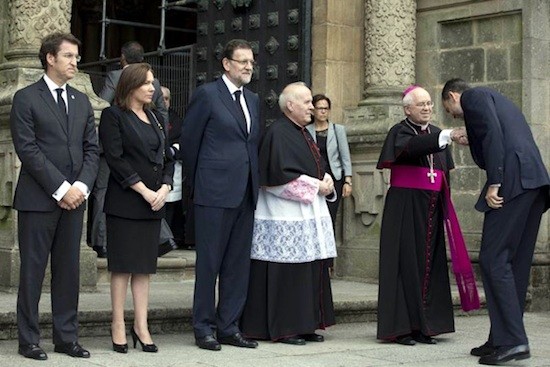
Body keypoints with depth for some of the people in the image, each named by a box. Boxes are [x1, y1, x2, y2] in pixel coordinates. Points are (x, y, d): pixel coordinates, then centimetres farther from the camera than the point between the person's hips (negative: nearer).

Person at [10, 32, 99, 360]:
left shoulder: (81, 101, 15)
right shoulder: (26, 98, -3)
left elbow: (92, 148, 11)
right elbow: (28, 150, -10)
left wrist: (81, 186, -5)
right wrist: (60, 188, -14)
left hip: (74, 198, 5)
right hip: (38, 198, -5)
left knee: (69, 269, 8)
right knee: (33, 270, 1)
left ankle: (67, 337, 15)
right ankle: (29, 339, 9)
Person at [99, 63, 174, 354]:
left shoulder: (156, 118, 16)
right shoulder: (113, 116, -4)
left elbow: (167, 158, 15)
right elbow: (115, 158, -12)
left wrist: (164, 188, -3)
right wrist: (145, 191, -14)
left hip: (154, 202, 6)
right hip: (124, 201, -6)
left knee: (144, 266, 7)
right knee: (123, 264, -1)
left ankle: (141, 326, 11)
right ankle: (118, 325, 7)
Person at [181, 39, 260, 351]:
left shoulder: (254, 100, 16)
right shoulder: (207, 94, -4)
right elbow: (189, 140, -1)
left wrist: (253, 183, 12)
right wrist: (200, 181, 5)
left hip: (246, 194, 7)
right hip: (215, 193, -6)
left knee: (238, 264, 9)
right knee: (209, 263, 0)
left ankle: (229, 327, 17)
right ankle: (204, 328, 9)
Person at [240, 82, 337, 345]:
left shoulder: (303, 133, 17)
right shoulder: (278, 133, -12)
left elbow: (316, 168, 24)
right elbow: (280, 175, -19)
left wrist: (327, 182, 2)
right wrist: (315, 185, -13)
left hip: (310, 213, 10)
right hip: (286, 217, -10)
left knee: (310, 270, 10)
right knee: (287, 271, -7)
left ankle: (305, 325, 17)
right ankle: (282, 328, 1)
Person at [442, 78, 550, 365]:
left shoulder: (473, 96, 5)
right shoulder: (495, 100, 33)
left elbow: (492, 133, -11)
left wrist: (493, 183, -16)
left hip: (513, 180, -10)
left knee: (494, 259, -9)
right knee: (516, 261, 10)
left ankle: (512, 340, -13)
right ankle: (502, 339, 14)